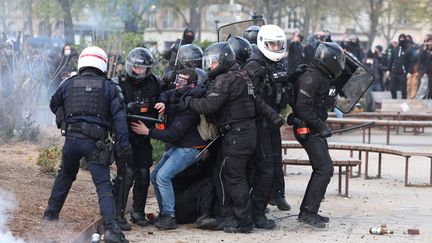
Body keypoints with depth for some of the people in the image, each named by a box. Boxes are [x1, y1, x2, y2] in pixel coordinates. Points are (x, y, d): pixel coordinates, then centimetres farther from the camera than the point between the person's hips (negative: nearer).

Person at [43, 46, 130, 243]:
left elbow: (54, 105, 22)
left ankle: (51, 212, 38)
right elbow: (118, 116, -4)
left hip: (72, 138, 2)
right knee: (103, 185, -5)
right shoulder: (108, 87, 3)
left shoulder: (68, 84, 7)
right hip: (96, 142, -2)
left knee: (65, 175, 27)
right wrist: (124, 144, -5)